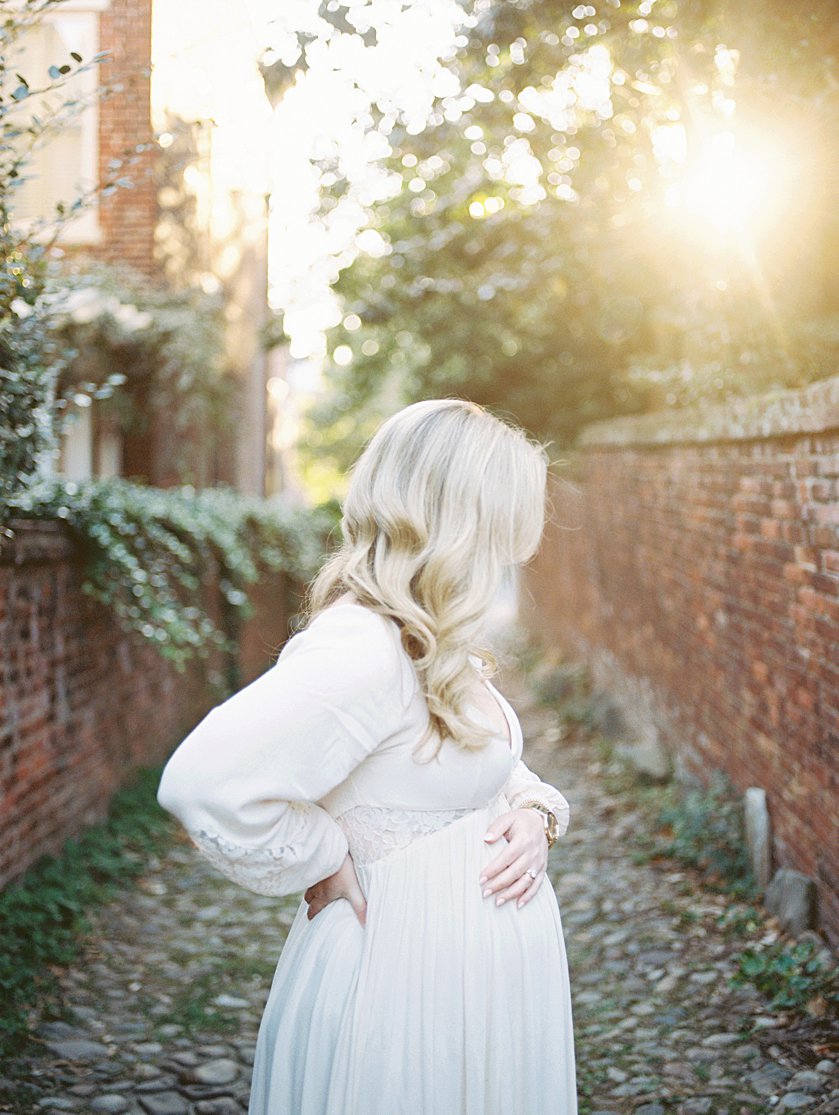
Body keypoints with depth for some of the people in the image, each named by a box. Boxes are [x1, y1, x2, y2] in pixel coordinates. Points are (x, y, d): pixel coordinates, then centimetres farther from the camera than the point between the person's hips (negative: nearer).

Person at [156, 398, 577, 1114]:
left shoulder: (433, 643, 6)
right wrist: (328, 866, -20)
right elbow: (206, 784, -35)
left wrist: (536, 812, -4)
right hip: (410, 974, -9)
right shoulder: (363, 648, -26)